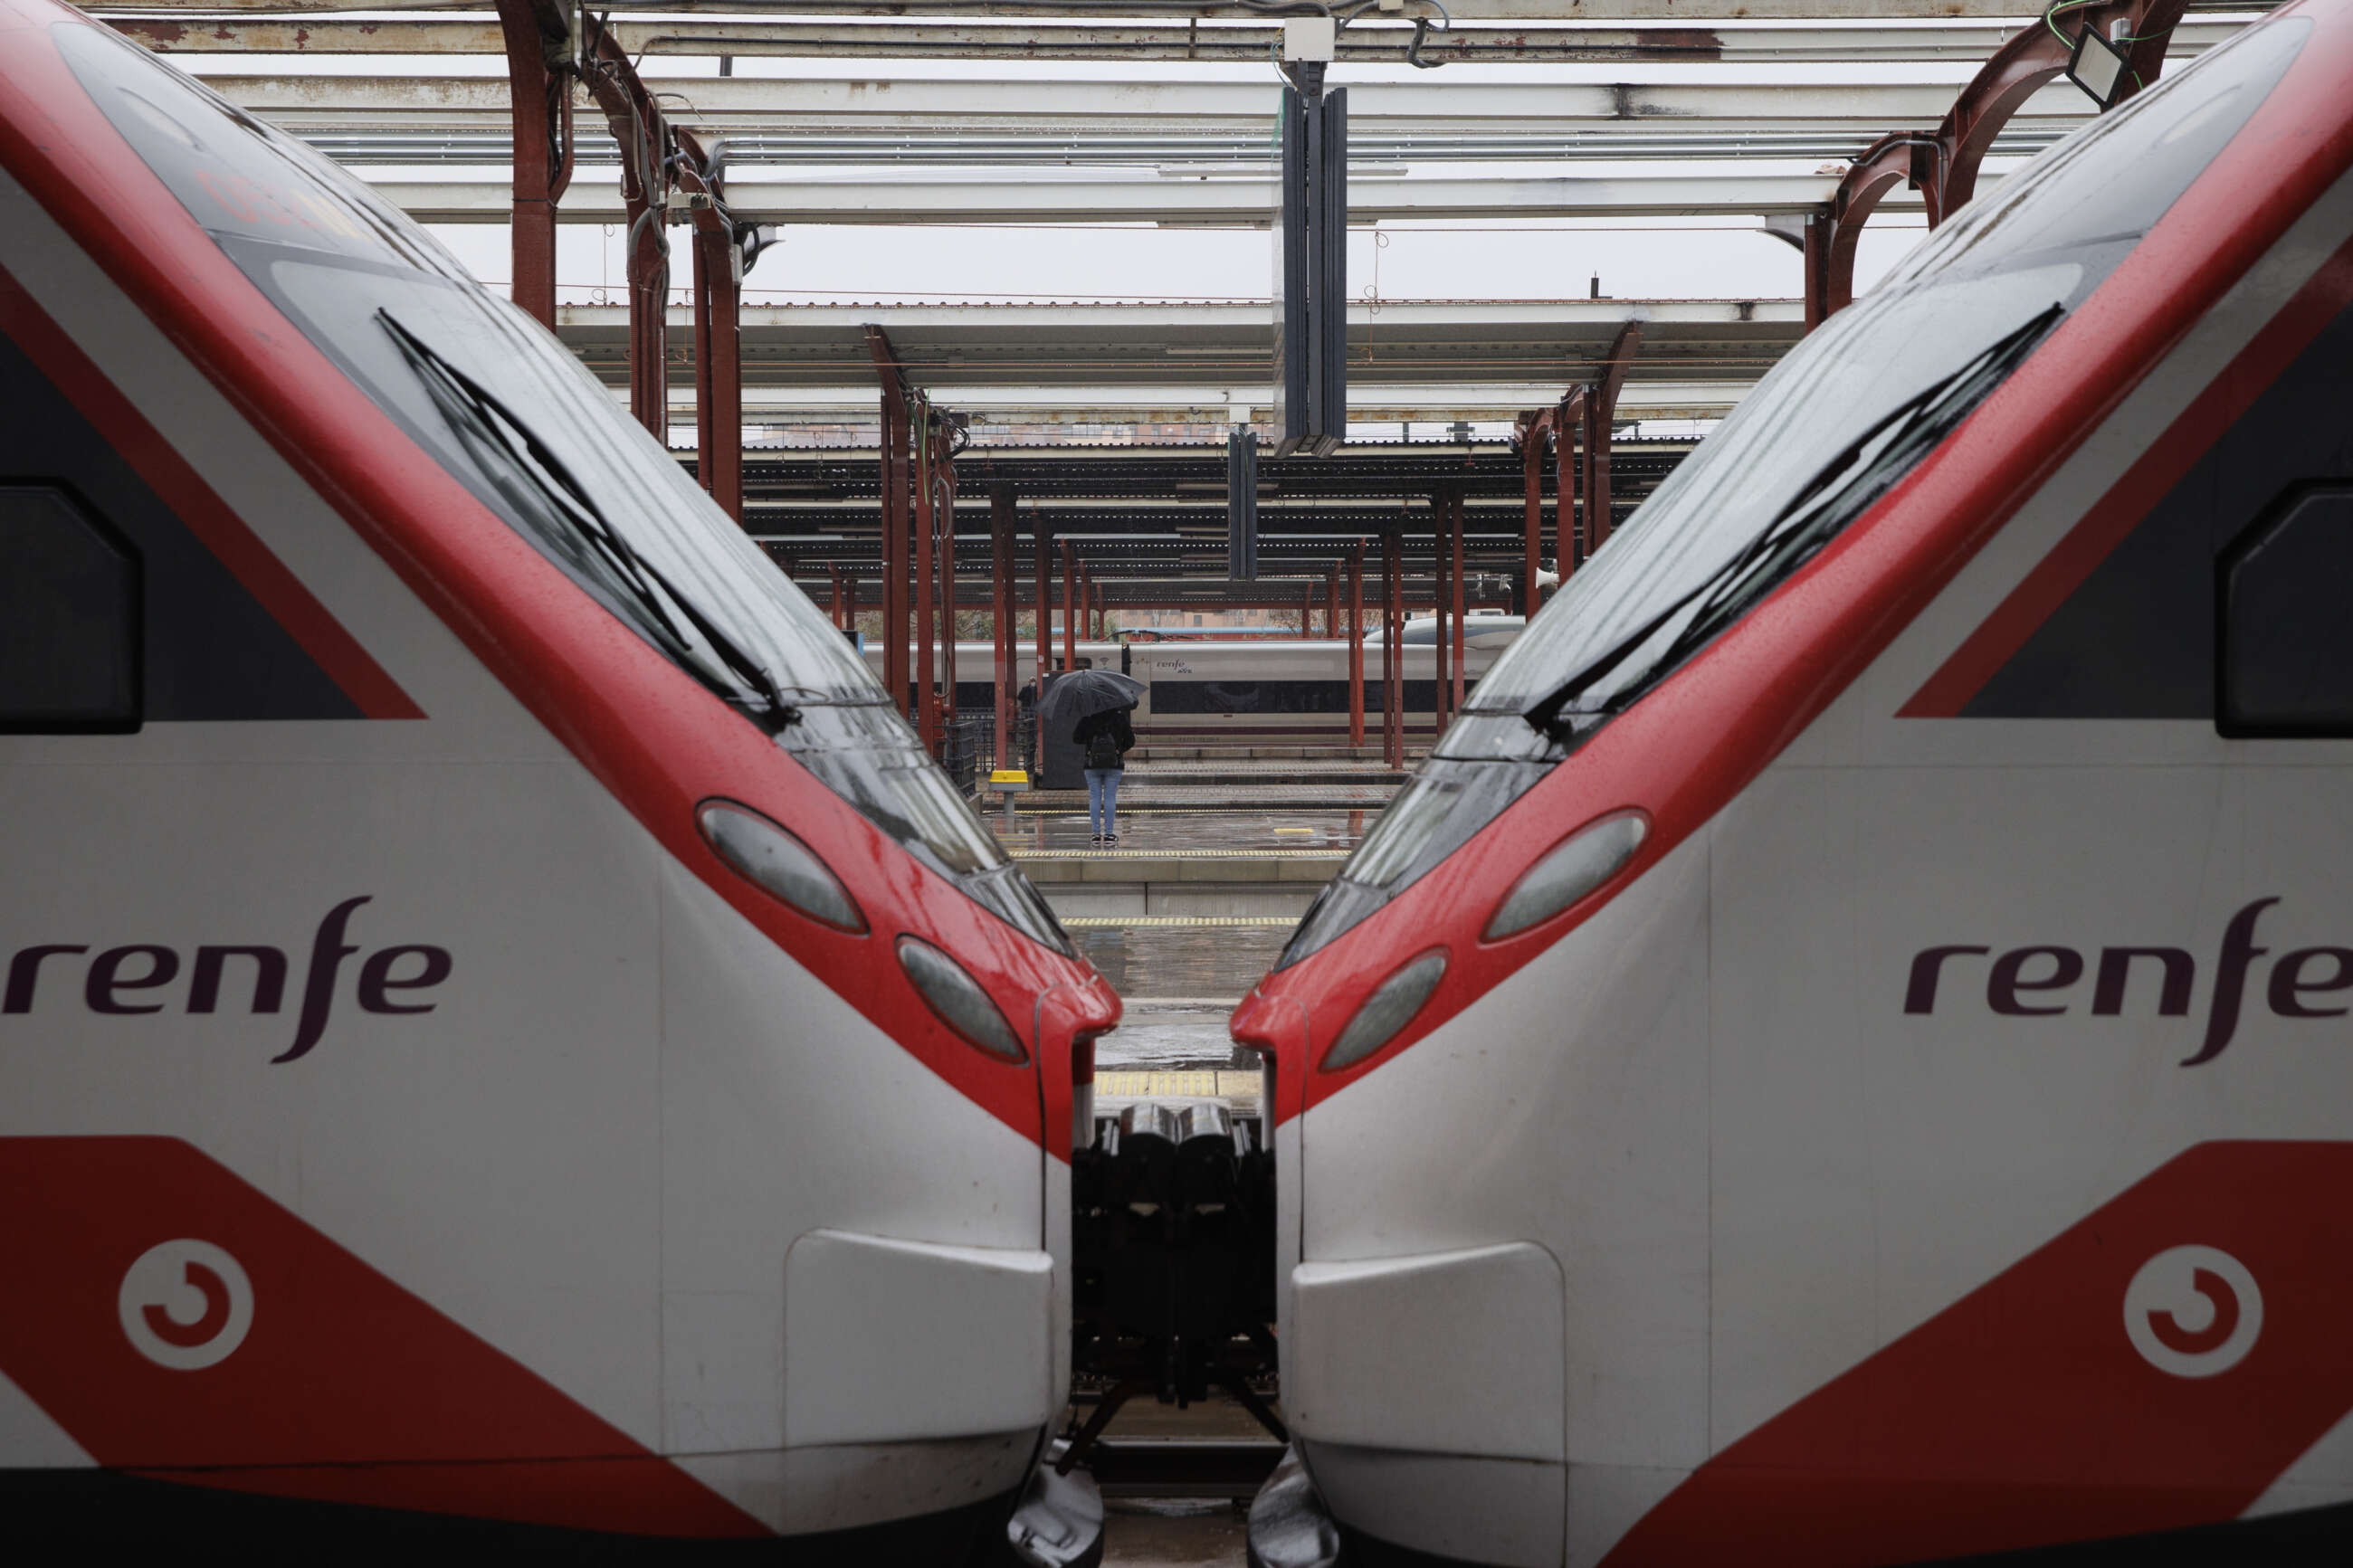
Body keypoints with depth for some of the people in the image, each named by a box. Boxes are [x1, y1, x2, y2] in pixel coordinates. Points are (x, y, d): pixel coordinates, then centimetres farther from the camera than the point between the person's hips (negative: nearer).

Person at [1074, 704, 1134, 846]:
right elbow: (1130, 740, 1)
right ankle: (1109, 833, 1)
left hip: (1092, 765, 0)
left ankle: (1096, 834, 3)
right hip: (1114, 765, 0)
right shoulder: (1119, 716, -3)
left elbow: (1076, 738, 0)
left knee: (1095, 798, 5)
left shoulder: (1087, 718, -5)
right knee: (1110, 797, 4)